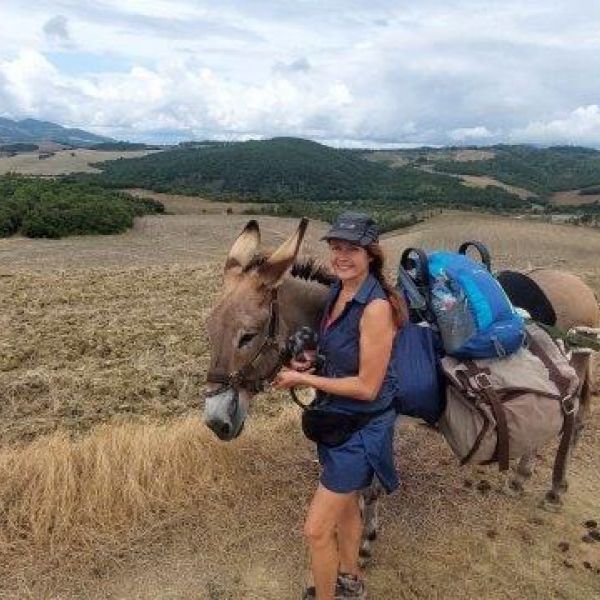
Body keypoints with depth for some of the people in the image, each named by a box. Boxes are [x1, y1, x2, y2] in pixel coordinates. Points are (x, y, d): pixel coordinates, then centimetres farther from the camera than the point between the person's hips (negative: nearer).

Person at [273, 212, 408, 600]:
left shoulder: (377, 307, -27)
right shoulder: (338, 292, -1)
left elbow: (366, 387, -25)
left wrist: (305, 379, -18)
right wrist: (308, 365, -2)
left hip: (362, 429, -8)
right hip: (336, 419, 9)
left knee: (317, 529, 3)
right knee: (346, 506, 27)